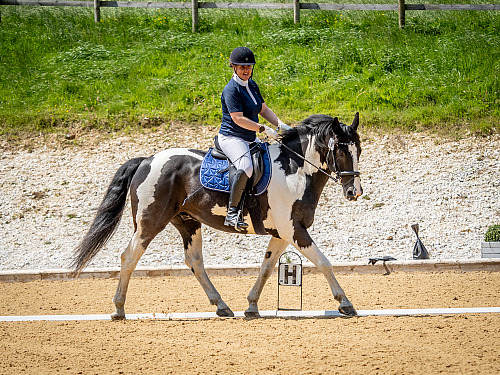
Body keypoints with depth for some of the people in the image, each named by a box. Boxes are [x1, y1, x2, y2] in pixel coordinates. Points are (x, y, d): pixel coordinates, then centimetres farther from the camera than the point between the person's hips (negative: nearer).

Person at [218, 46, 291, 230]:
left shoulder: (252, 85, 13)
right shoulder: (231, 90, -15)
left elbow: (263, 109, 20)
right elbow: (238, 119, -22)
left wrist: (280, 124, 3)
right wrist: (264, 129, -24)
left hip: (250, 139, 10)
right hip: (231, 137, -10)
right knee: (246, 167, -35)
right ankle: (232, 212, -32)